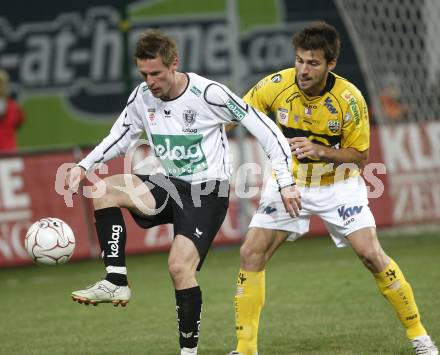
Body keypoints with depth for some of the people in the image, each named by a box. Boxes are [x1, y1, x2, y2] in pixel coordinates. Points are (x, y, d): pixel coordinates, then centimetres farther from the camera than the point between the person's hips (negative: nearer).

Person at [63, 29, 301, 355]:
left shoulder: (209, 94, -18)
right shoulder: (142, 98, -2)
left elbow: (264, 129, -13)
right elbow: (120, 138, 15)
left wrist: (286, 181, -14)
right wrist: (84, 166, -1)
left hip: (208, 191, -6)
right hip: (169, 185, 6)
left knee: (180, 266, -21)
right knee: (103, 190, -17)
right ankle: (116, 283, -16)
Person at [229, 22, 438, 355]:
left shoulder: (349, 99, -23)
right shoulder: (276, 86, -19)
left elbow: (360, 155, -13)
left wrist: (319, 151, -30)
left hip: (336, 184, -2)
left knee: (371, 253, -14)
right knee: (251, 254, -9)